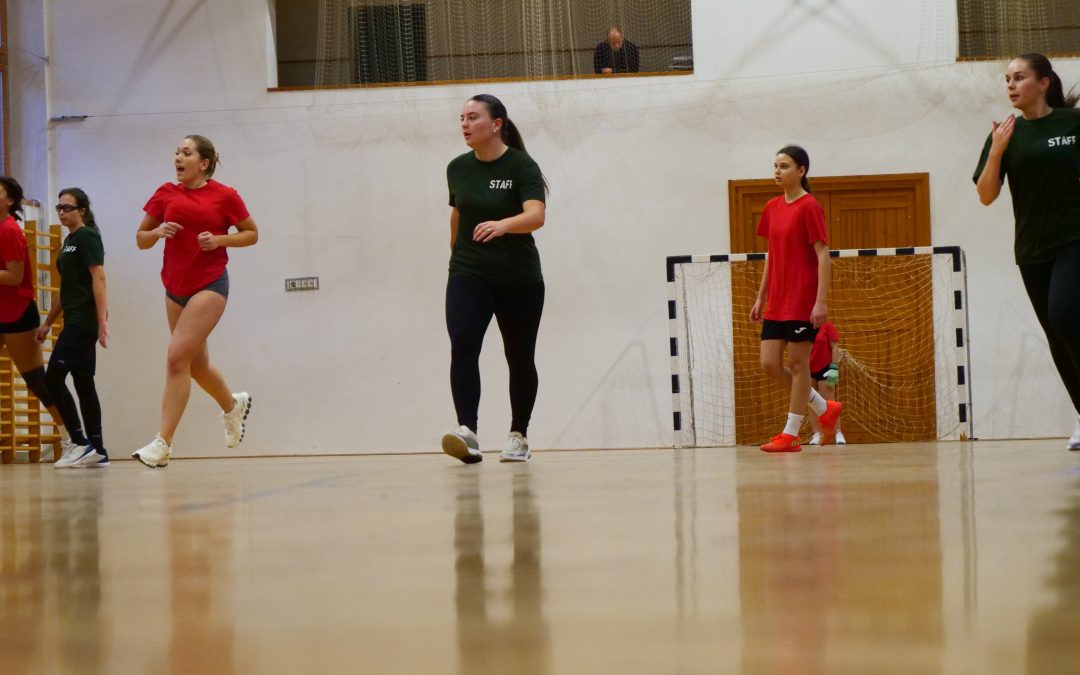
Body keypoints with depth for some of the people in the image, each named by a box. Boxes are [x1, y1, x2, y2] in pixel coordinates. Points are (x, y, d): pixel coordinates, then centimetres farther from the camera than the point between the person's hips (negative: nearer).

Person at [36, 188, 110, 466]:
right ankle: (97, 451, 8)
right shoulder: (69, 240, 18)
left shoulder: (87, 237, -9)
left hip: (84, 321, -9)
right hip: (75, 321, 9)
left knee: (54, 378, -10)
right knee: (83, 384, 7)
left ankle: (81, 444, -9)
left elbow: (98, 279, -17)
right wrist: (48, 322, 26)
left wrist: (102, 321, -23)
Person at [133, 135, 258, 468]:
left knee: (177, 357, -17)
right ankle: (233, 405, 47)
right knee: (197, 364, 16)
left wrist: (219, 240, -11)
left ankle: (162, 444, -15)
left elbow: (251, 234, 5)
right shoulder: (166, 194, 5)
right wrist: (157, 232, -11)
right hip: (175, 287, 6)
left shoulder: (224, 196, -5)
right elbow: (141, 239, 11)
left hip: (210, 286, -6)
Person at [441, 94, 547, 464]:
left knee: (520, 358, 9)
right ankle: (467, 432, -30)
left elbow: (536, 216, -26)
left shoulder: (522, 167, -10)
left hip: (519, 280, -2)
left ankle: (518, 436, 26)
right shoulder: (458, 168, 4)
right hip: (468, 276, 2)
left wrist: (501, 225, -44)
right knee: (463, 344, -21)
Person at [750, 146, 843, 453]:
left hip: (802, 302, -7)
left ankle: (790, 434, 4)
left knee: (798, 363, -2)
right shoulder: (772, 208, 12)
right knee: (770, 364, 3)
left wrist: (821, 301, -19)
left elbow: (823, 256, -13)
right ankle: (825, 409, 20)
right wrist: (760, 297, 16)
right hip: (776, 302, 8)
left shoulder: (809, 207, -10)